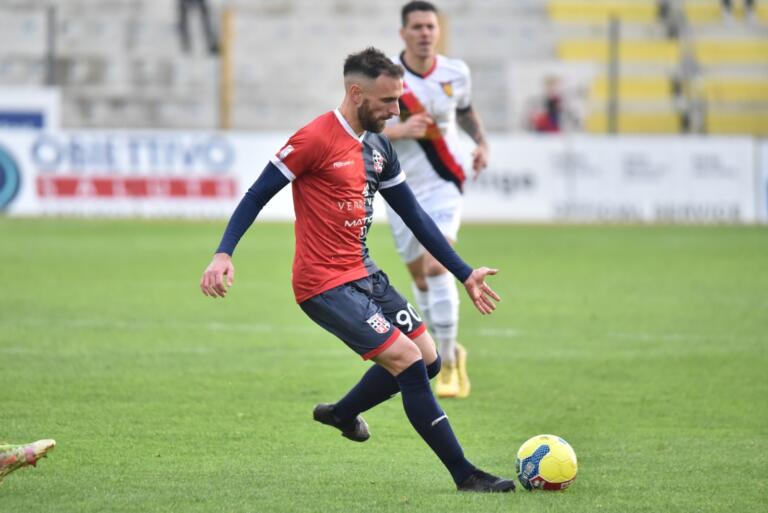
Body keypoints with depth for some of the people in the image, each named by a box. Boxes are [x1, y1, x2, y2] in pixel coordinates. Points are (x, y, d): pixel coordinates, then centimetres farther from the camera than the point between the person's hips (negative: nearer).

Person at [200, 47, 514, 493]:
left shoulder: (378, 147, 9)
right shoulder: (317, 139, -15)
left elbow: (414, 216, 16)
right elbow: (258, 194, -12)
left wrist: (465, 274, 16)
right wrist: (224, 254, -23)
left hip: (363, 272, 9)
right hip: (325, 284, -9)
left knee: (428, 359, 12)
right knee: (408, 361, -15)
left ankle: (343, 413, 36)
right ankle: (465, 475, -9)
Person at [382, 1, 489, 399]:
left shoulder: (455, 73, 0)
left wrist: (481, 142, 4)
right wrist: (399, 131, -25)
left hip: (443, 186, -1)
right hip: (400, 190, 1)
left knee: (437, 265, -21)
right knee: (420, 277, 9)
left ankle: (448, 364, -15)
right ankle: (451, 352, 32)